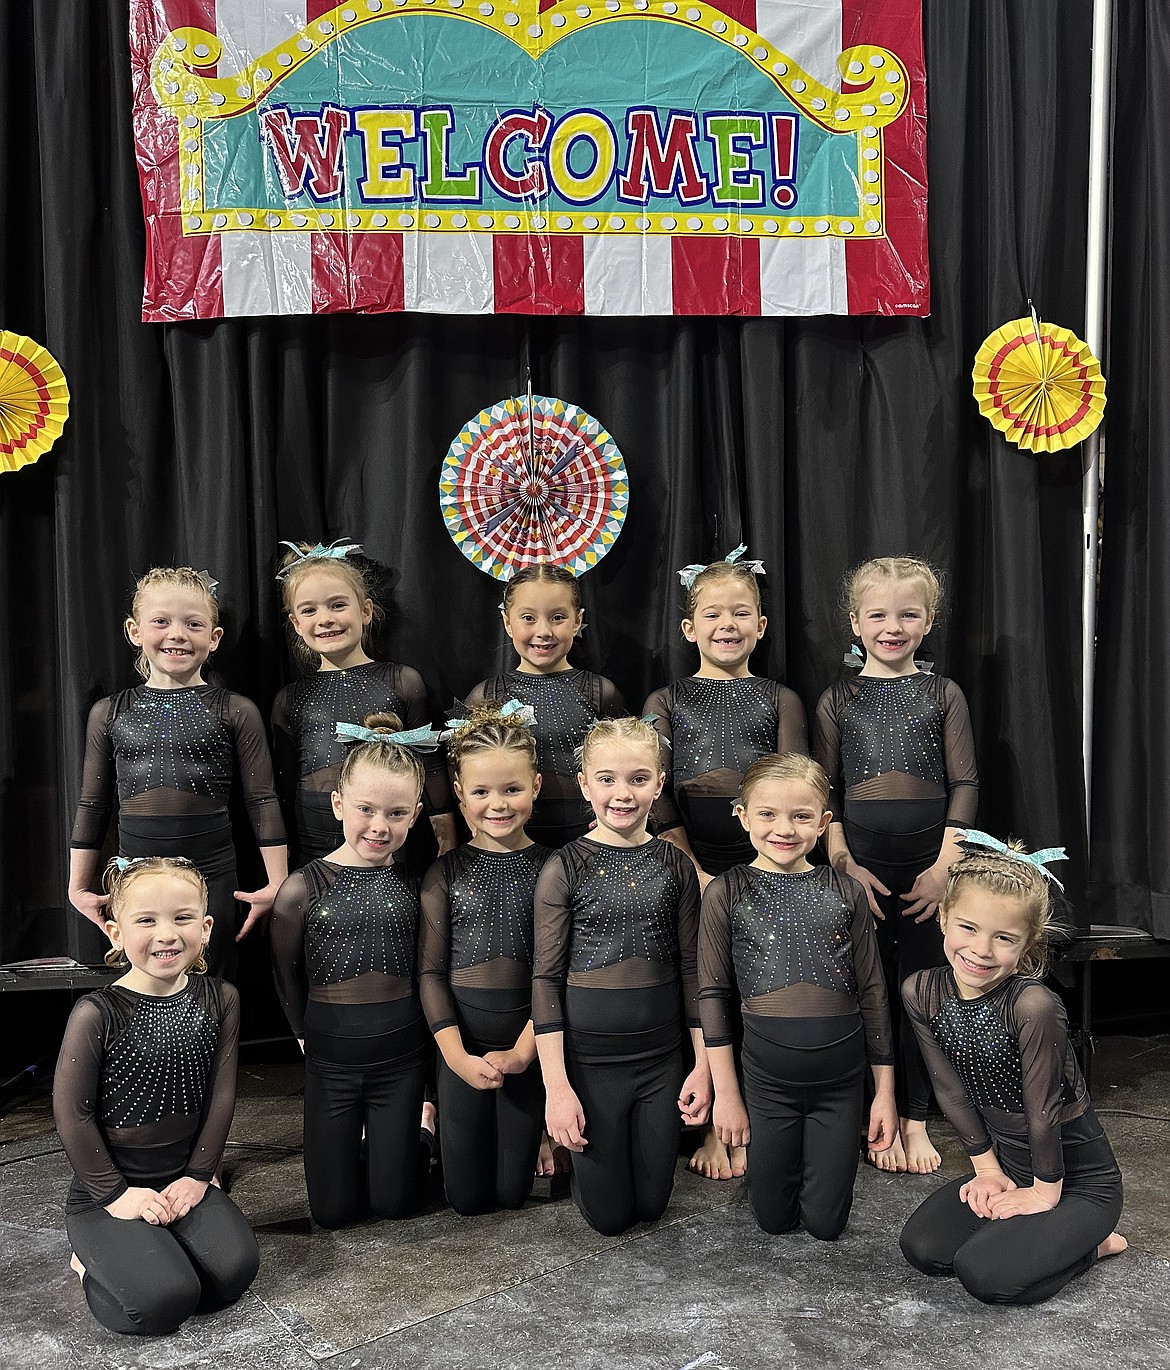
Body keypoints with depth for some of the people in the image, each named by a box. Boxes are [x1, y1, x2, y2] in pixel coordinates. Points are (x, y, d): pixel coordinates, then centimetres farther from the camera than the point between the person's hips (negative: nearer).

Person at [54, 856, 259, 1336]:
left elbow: (221, 1094, 1)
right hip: (105, 1189, -4)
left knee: (234, 1269, -17)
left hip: (183, 1179, 4)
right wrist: (115, 1193, -11)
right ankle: (97, 1262, 9)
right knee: (165, 1301, -22)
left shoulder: (220, 1000, -3)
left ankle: (150, 1251, 11)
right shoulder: (97, 1014, -16)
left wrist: (198, 1175, -4)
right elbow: (73, 1113, -11)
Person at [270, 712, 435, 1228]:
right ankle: (354, 1136, 36)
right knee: (333, 1210, 7)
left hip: (400, 1051, 1)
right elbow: (286, 976, 2)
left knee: (393, 1201, 7)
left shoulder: (412, 884, -5)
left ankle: (419, 1117, 35)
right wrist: (308, 1035, 10)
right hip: (330, 1055, -1)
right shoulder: (303, 888, -11)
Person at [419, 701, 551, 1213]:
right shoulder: (446, 873, -2)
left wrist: (523, 1051, -13)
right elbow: (430, 971, -3)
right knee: (466, 1195, 7)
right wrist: (458, 1055, -12)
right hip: (461, 1041, 0)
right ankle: (431, 1116, 34)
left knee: (513, 1190, 9)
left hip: (528, 1041, 0)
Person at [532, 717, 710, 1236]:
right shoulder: (565, 868, -9)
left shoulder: (675, 865, 0)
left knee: (653, 1201, 13)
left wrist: (703, 1063, 3)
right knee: (608, 1213, 7)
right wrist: (556, 1085, -12)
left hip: (662, 1056, 3)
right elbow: (546, 979, -8)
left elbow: (691, 969, 6)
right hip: (589, 1058, -3)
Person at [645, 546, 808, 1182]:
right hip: (690, 861, 0)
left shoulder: (780, 700, 10)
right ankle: (714, 1125, 13)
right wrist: (693, 870, -10)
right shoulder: (666, 702, 9)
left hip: (766, 866, 1)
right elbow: (657, 799, 0)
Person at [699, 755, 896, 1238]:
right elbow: (713, 994, -3)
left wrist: (885, 1090, 6)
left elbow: (872, 993, 5)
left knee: (825, 1222, 10)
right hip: (766, 1077, -1)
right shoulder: (726, 894, -5)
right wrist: (726, 1093, -3)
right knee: (773, 1216, 10)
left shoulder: (846, 893, 0)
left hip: (840, 1076, 1)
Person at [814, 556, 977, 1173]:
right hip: (860, 862, 0)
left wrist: (945, 866, -8)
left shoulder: (943, 694, 6)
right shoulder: (837, 700, 5)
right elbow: (824, 791, 2)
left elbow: (964, 783, 2)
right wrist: (845, 865, -9)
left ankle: (915, 1119, 19)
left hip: (929, 862, 0)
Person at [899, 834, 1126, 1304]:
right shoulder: (921, 993, -12)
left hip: (1079, 1179, -6)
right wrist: (987, 1170, 2)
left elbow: (1042, 1105, -21)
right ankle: (1017, 1228, 14)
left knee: (985, 1273, -20)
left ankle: (1089, 1241, 6)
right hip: (1008, 1165, 6)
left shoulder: (1032, 1006, -31)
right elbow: (952, 1089, -2)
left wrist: (1044, 1193, -11)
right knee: (922, 1248, -8)